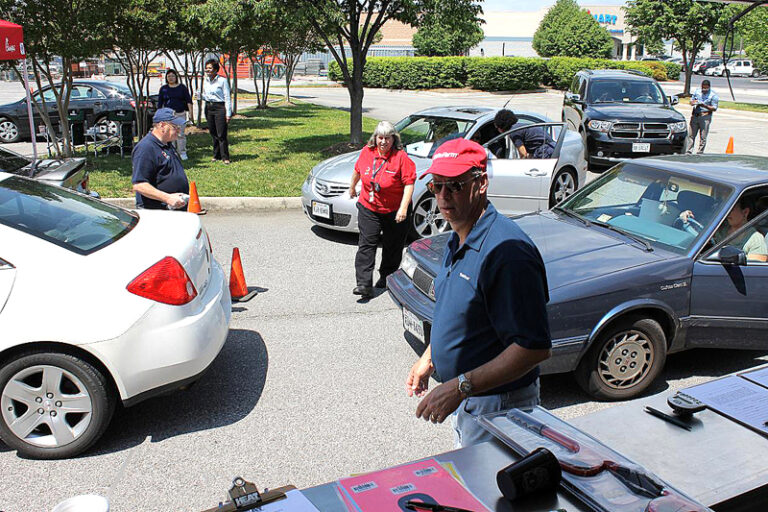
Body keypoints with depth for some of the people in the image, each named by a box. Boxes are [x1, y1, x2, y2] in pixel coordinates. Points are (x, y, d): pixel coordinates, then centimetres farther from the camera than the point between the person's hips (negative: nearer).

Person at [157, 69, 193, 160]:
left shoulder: (182, 87, 7)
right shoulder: (163, 89, 11)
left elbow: (189, 101, 5)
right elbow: (160, 103, 13)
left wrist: (190, 113, -3)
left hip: (180, 114, -2)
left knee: (180, 134, -5)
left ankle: (182, 153, 2)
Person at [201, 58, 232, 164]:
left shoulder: (222, 80, -8)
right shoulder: (205, 80, 11)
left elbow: (227, 97, -7)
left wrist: (228, 113, -11)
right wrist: (201, 96, -3)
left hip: (220, 107, -6)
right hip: (208, 107, 6)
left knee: (221, 134, -7)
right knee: (213, 133, 9)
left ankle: (225, 157, 1)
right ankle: (216, 155, 20)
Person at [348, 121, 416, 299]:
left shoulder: (401, 157, -15)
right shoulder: (366, 152, -2)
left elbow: (409, 183, -17)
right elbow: (357, 171, 18)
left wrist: (403, 207, -24)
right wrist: (352, 187, 31)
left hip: (395, 211, -2)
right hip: (368, 208, 3)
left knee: (392, 247, 11)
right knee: (366, 245, -7)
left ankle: (386, 278, 32)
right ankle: (364, 284, -8)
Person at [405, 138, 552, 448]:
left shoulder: (507, 251, -28)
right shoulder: (457, 241, 5)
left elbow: (534, 347, -30)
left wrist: (460, 387, -31)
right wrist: (428, 358, 15)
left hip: (496, 405, -9)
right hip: (463, 400, 9)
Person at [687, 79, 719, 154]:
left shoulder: (713, 95, -3)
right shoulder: (697, 91, 11)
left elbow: (714, 108, -5)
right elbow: (691, 101, 18)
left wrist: (705, 106, -21)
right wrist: (693, 102, -7)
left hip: (705, 116, -4)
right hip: (695, 115, 4)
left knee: (703, 137, -2)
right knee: (691, 135, 3)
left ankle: (700, 153, 3)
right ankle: (689, 152, 8)